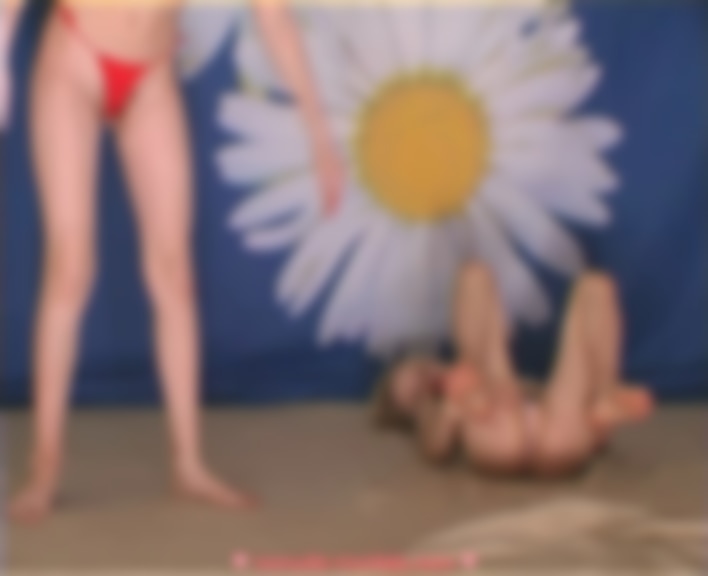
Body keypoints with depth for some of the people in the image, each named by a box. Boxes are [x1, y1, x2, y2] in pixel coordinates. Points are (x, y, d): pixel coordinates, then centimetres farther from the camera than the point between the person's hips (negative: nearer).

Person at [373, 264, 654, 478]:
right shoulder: (432, 406, 36)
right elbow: (435, 448, 10)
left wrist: (605, 415, 5)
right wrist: (456, 407, -11)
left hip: (562, 447, 3)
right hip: (493, 443, -3)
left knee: (595, 286, 7)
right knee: (476, 277, 2)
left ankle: (606, 399, -19)